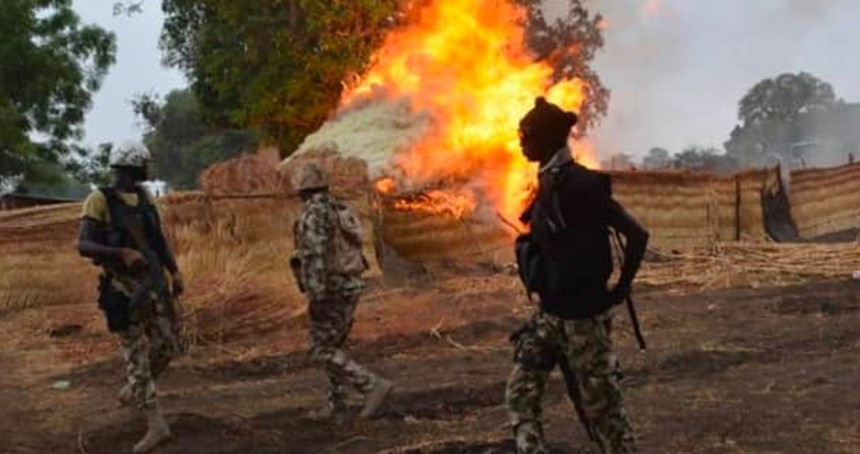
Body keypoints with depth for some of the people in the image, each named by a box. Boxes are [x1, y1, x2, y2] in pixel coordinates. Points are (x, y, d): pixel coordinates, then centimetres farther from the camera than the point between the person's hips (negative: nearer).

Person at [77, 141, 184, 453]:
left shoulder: (143, 199, 10)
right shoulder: (99, 201, -12)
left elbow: (159, 239, 17)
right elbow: (83, 246, -19)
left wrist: (175, 273, 5)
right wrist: (122, 253, -33)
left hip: (153, 283, 6)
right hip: (123, 289, -6)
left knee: (167, 346, 7)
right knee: (137, 355, -5)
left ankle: (131, 391, 33)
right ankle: (156, 426, -6)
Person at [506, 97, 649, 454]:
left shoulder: (580, 184, -19)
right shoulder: (549, 184, 8)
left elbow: (636, 235, -21)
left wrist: (621, 288, -11)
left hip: (582, 312, -9)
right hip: (550, 312, 9)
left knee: (600, 402, 2)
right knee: (520, 394, 8)